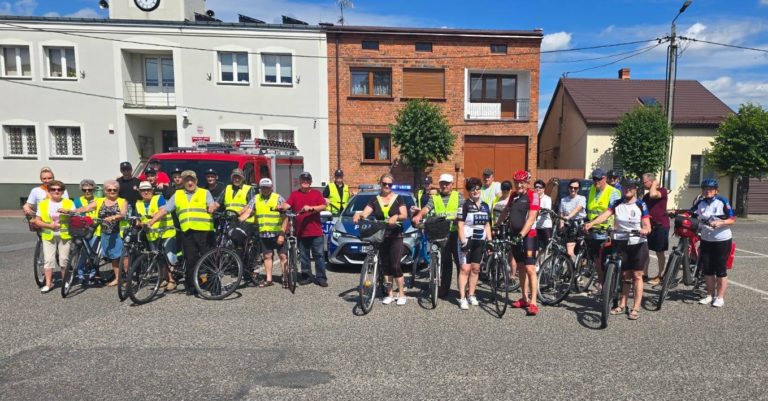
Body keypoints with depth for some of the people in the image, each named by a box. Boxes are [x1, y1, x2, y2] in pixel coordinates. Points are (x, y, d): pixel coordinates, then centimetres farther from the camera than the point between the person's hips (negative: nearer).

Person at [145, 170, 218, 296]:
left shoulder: (205, 193, 12)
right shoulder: (177, 195, 20)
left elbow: (212, 206, -4)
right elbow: (164, 210, 16)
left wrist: (213, 207, -28)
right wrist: (150, 222, 8)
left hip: (204, 230, -3)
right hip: (187, 231, 3)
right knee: (190, 259, 4)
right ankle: (191, 286, 14)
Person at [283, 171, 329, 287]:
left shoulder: (317, 193, 6)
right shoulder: (294, 194, 9)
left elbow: (323, 206, -5)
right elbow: (287, 205, -5)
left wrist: (311, 208, -19)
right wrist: (281, 207, -27)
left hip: (316, 231, -2)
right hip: (301, 232, 2)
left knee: (319, 255, 1)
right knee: (304, 256, 9)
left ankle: (321, 277, 7)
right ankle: (307, 276, 20)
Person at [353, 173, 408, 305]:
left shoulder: (398, 198, 1)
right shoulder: (374, 200, 7)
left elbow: (405, 215, -10)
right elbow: (365, 213, -5)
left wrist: (396, 217, -32)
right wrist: (358, 215, -29)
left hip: (395, 237, -3)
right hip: (380, 237, 3)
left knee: (395, 266, -7)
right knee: (385, 266, 7)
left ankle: (402, 294, 5)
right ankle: (389, 294, 17)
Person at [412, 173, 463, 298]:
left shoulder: (458, 196, 8)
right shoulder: (434, 198, 11)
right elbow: (426, 208, -5)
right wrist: (419, 215, -26)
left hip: (456, 232, -2)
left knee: (459, 260, -1)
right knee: (445, 261, 9)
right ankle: (444, 288, 18)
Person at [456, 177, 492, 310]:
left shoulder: (485, 206, 11)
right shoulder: (465, 205, -7)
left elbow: (487, 225, 15)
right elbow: (460, 225, -10)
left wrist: (490, 240, 8)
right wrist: (463, 241, -18)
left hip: (480, 241, 5)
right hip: (467, 240, -5)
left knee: (475, 269, 10)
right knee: (465, 269, -7)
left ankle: (471, 295, 21)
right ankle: (462, 298, -2)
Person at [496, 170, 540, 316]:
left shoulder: (533, 196, -9)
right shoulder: (514, 196, 11)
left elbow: (531, 218, -19)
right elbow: (505, 212, 19)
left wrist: (522, 234, -27)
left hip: (528, 236, -7)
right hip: (514, 235, 7)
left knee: (530, 269, -9)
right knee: (521, 267, 13)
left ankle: (533, 303, -6)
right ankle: (525, 298, 23)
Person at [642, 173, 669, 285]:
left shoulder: (662, 191, -9)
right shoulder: (646, 196, 13)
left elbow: (653, 194, -31)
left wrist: (655, 183, -15)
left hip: (661, 226, -7)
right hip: (649, 225, 7)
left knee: (659, 252, 3)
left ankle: (660, 276, 14)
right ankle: (644, 273, 13)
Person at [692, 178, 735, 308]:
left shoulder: (722, 201, -8)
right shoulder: (700, 202, 1)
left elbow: (732, 220, -8)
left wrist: (720, 223, -25)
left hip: (722, 240, -4)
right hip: (706, 240, 4)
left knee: (721, 270, 3)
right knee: (707, 269, 8)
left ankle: (720, 297, 13)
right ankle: (710, 295, 21)